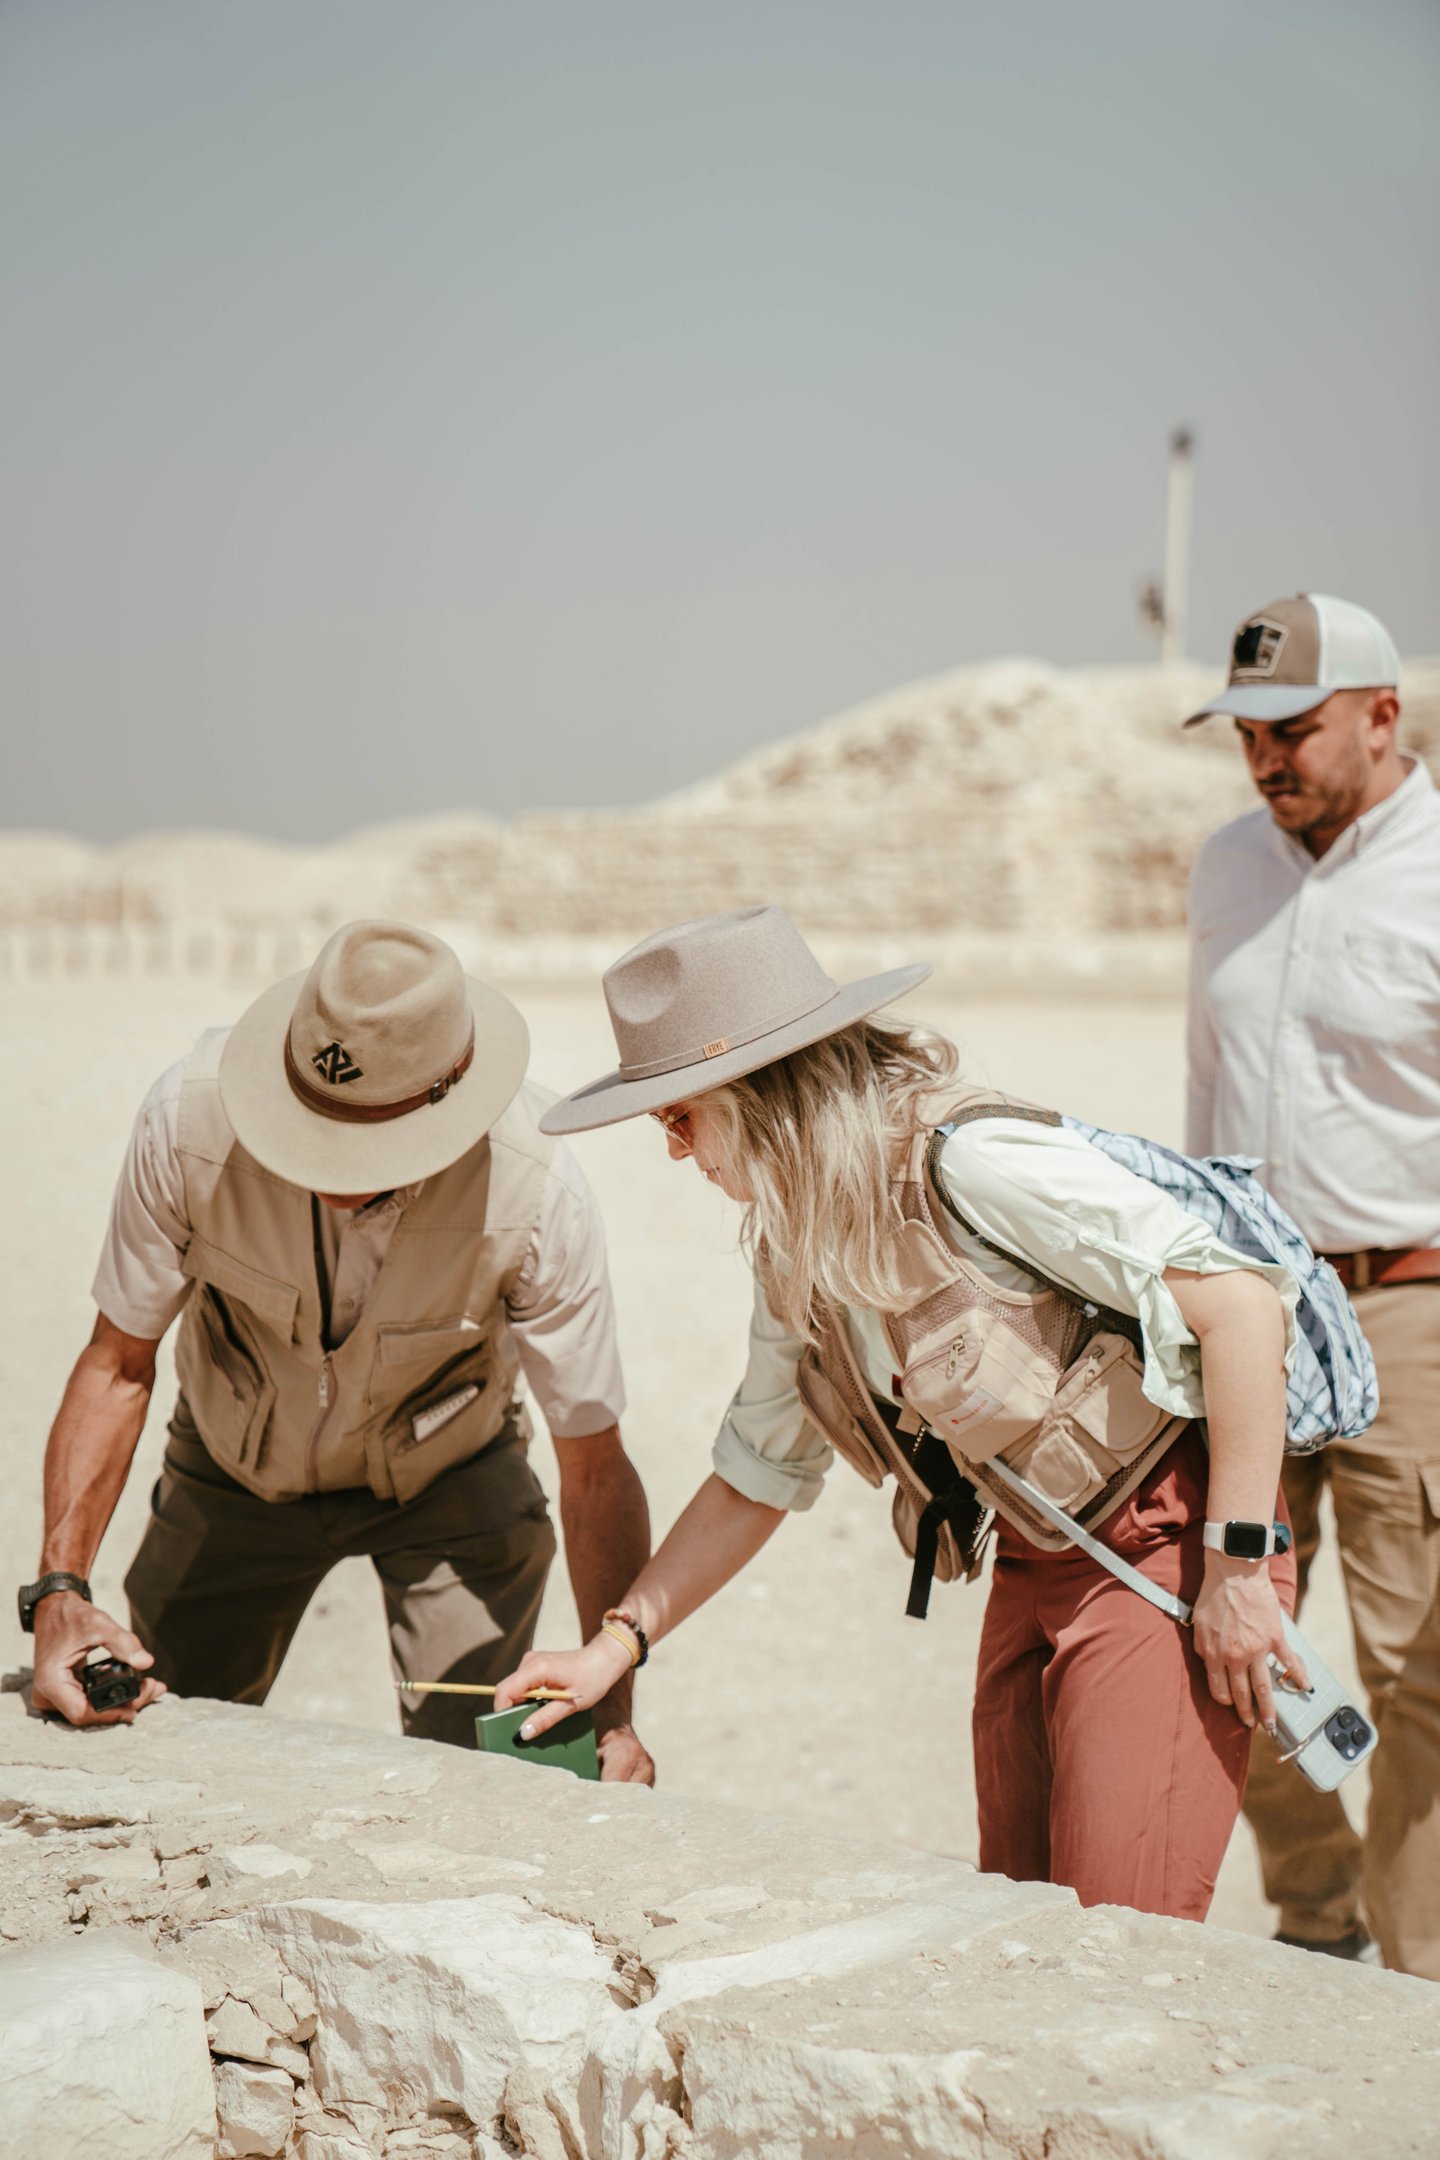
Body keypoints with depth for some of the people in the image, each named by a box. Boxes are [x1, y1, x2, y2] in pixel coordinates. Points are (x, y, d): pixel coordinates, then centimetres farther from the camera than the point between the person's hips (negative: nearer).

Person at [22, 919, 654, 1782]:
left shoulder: (535, 1185, -35)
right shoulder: (191, 1115, -32)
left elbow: (595, 1463, -25)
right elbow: (119, 1364, -18)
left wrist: (614, 1713, -31)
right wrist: (59, 1589, -29)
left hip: (447, 1478, -1)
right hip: (234, 1472, 2)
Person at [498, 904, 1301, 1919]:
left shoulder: (973, 1164, -23)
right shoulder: (800, 1249, 4)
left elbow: (1242, 1301, -26)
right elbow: (757, 1474, 14)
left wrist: (1238, 1567, -24)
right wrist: (617, 1641, 8)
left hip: (1169, 1546, -8)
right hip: (1035, 1568, 8)